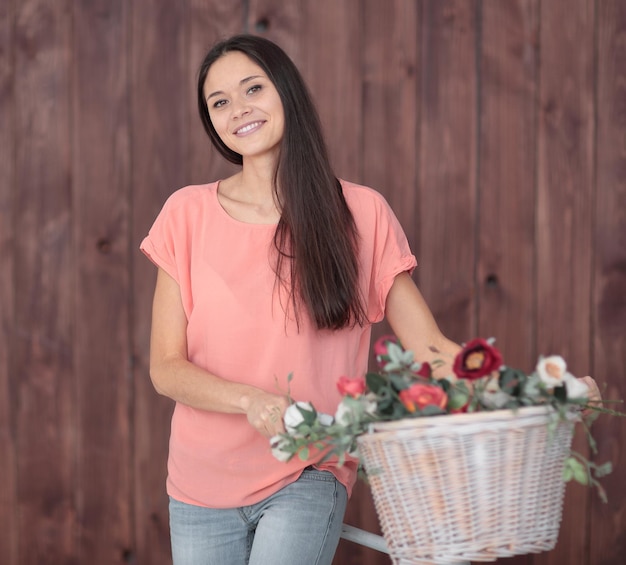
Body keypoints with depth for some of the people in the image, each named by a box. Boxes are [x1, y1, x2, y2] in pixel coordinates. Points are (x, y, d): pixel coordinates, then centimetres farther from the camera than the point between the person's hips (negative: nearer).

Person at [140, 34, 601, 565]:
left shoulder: (359, 213, 0)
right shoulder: (188, 214, 0)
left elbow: (430, 346, -2)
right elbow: (165, 368, -2)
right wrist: (251, 400, -21)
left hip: (307, 480, -2)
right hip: (202, 485, 2)